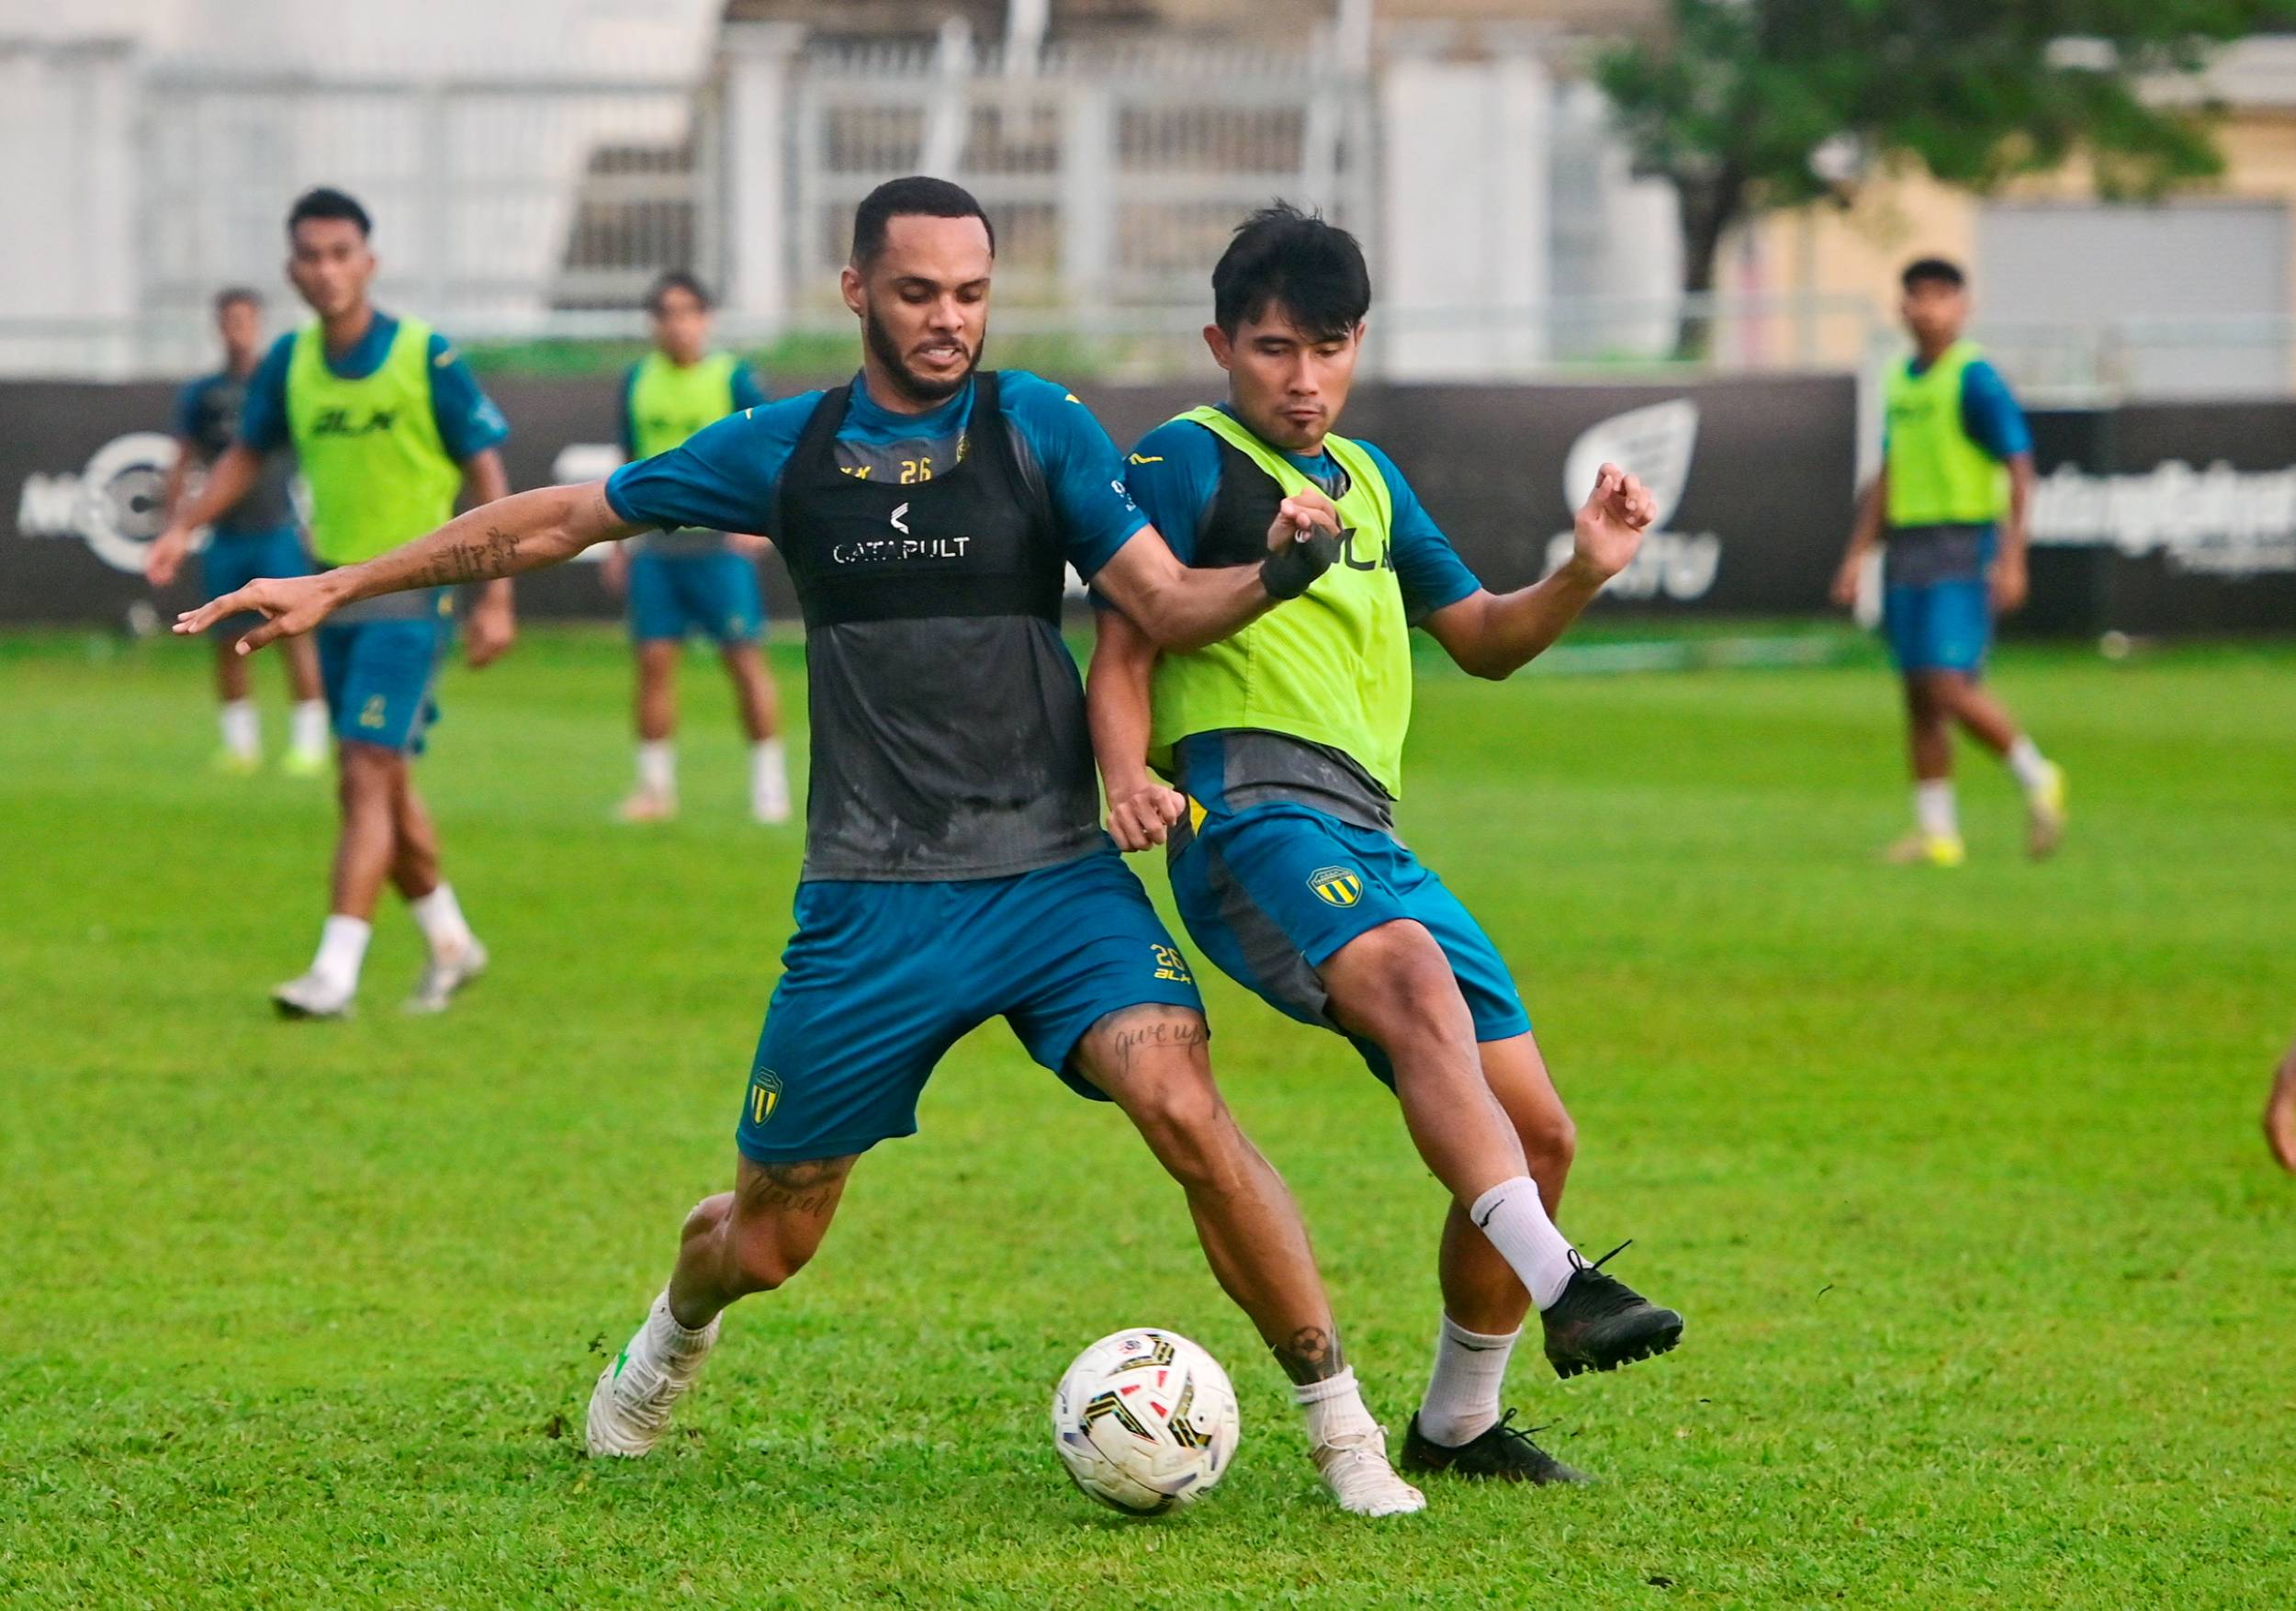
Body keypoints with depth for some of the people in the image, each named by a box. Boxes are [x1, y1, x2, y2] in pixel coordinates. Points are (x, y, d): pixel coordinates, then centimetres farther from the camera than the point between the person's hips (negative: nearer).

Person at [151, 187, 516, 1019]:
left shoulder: (427, 358, -13)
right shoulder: (290, 363, 2)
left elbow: (486, 474, -7)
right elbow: (247, 452, 17)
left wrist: (495, 599, -10)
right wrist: (183, 524, 1)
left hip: (410, 591, -6)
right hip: (334, 588, 6)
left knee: (367, 775, -15)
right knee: (381, 784, 13)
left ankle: (336, 971, -18)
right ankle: (450, 943, 31)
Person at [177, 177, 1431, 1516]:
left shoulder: (1042, 430, 1)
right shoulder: (787, 450, 5)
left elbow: (1168, 606, -5)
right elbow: (559, 521, 15)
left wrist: (1280, 572, -27)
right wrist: (335, 589, 16)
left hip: (1057, 878, -1)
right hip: (873, 903, 1)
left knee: (1184, 1107, -26)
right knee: (769, 1239, 8)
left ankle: (1344, 1427, -14)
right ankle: (676, 1332, 45)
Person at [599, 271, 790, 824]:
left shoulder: (733, 378, -2)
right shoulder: (639, 380, 10)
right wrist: (616, 541, 17)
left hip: (718, 543, -4)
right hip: (654, 544, 4)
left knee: (743, 657, -3)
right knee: (653, 659, 0)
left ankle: (769, 783, 6)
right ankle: (655, 784, 8)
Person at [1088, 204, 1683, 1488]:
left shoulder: (1371, 481, 25)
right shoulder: (1190, 460, 4)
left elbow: (1484, 639, 31)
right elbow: (1125, 651, -2)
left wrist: (1584, 575, 12)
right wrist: (1129, 772, -21)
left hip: (1372, 839, 8)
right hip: (1253, 815, -8)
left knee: (1536, 1134, 4)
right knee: (1417, 979, -37)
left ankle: (1459, 1422, 20)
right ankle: (1558, 1286, -49)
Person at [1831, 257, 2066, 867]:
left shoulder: (1975, 378, -9)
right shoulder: (1901, 378, 14)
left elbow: (2020, 467, -12)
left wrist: (2011, 559, -18)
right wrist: (1858, 555, 17)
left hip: (1963, 548, -7)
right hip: (1907, 545, 8)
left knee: (1950, 686, -15)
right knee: (1919, 694, 6)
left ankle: (2036, 779, 5)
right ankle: (1936, 831, 9)